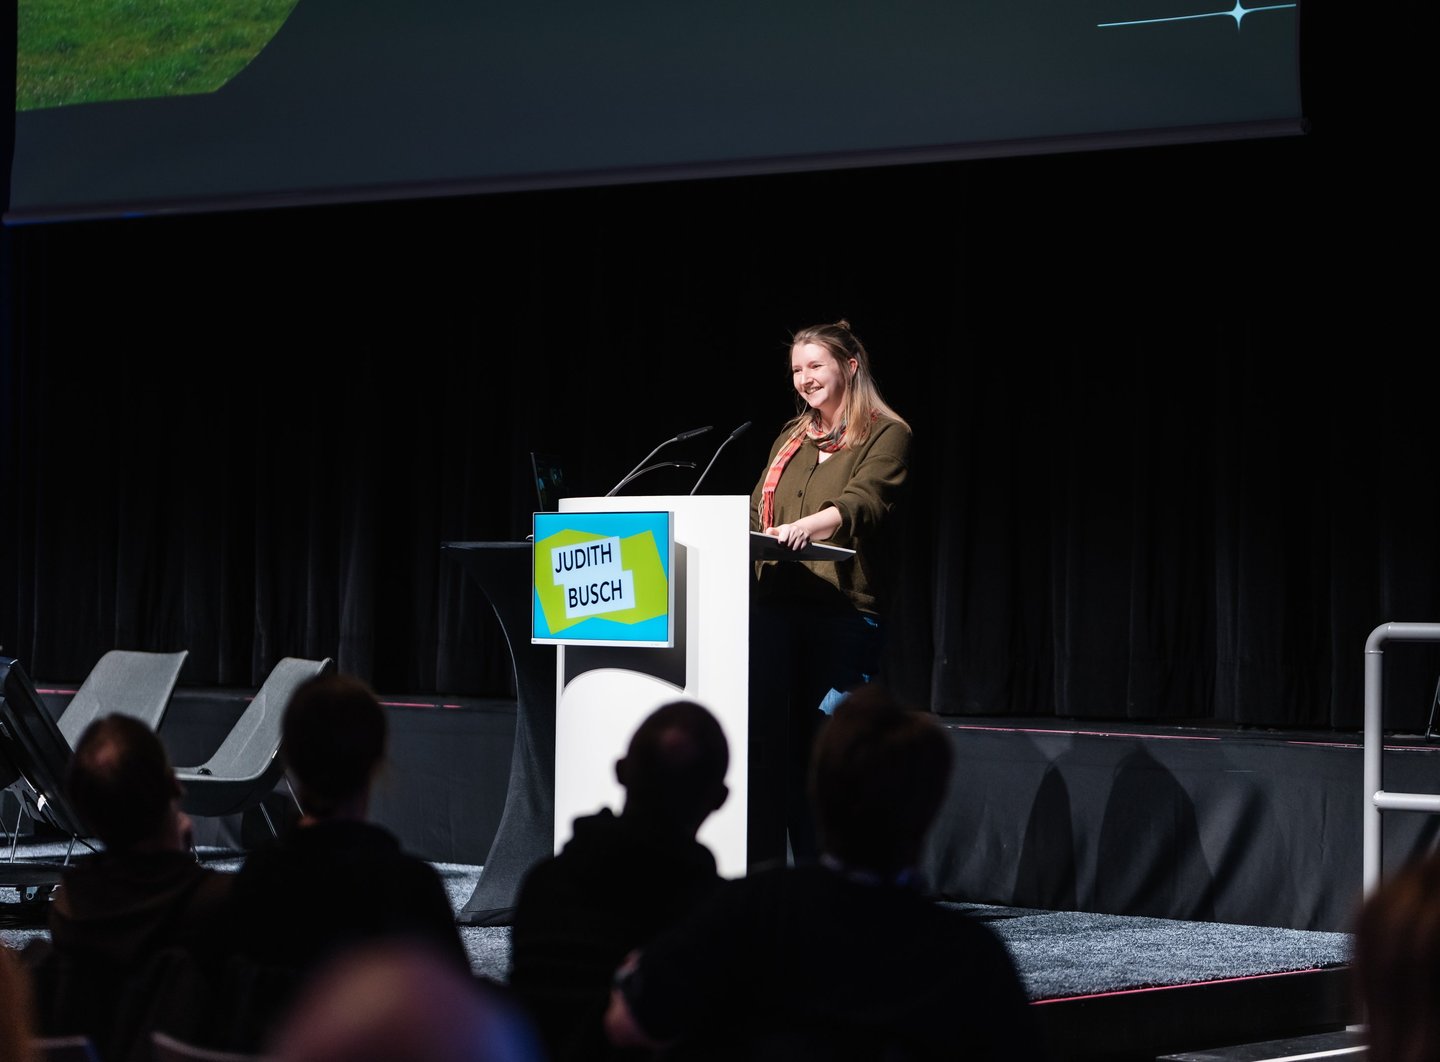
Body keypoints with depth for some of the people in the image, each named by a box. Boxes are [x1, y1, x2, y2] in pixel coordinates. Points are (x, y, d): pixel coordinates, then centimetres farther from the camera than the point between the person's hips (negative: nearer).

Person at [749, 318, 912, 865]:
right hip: (775, 608, 5)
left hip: (843, 613, -5)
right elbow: (758, 513, 24)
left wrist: (806, 526, -34)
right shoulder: (791, 438, 21)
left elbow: (863, 502, -17)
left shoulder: (886, 434, 1)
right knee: (767, 745, 0)